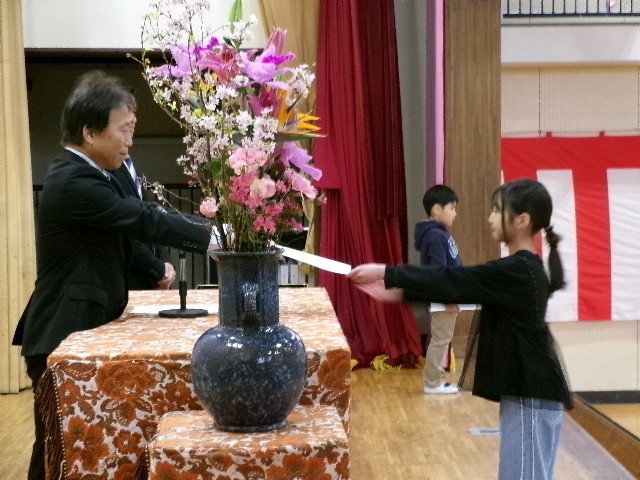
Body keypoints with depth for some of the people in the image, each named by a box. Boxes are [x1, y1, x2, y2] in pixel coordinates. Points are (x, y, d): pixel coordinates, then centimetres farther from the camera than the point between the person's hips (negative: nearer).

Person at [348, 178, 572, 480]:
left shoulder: (517, 272, -19)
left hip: (531, 393, -10)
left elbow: (454, 281, -20)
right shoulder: (521, 270, 10)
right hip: (524, 389, 10)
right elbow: (462, 285, 11)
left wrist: (386, 273, -16)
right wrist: (399, 292, 5)